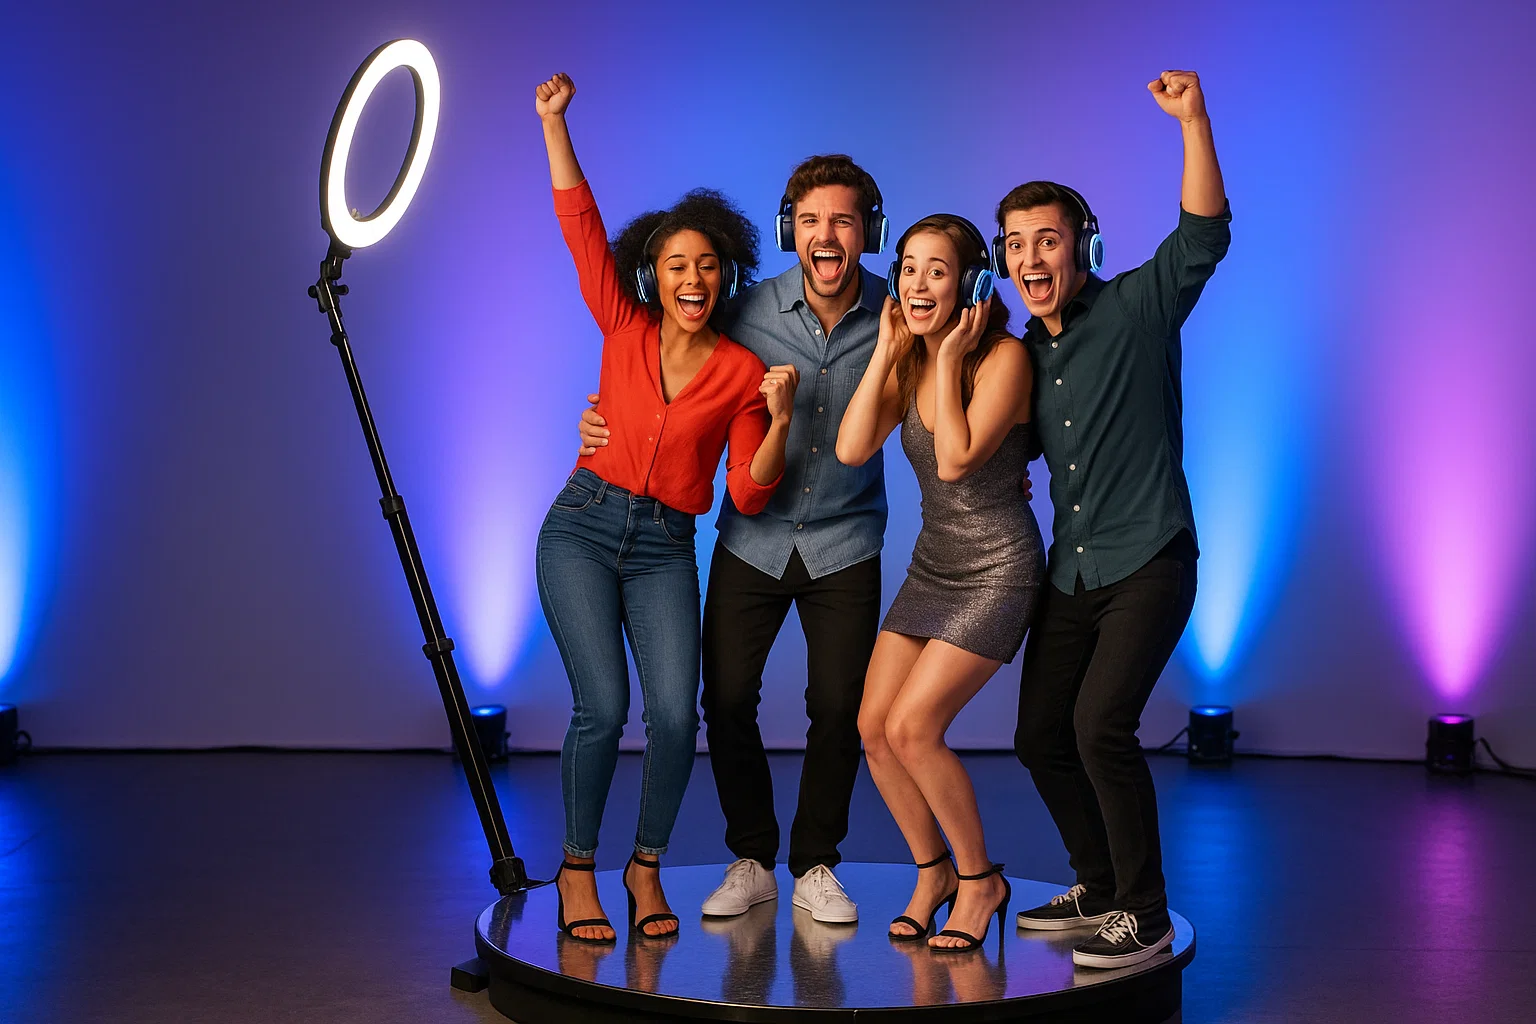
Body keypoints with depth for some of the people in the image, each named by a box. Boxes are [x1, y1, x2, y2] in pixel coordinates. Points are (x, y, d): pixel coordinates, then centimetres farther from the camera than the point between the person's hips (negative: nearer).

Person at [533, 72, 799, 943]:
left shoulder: (743, 372, 2)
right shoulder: (625, 330, 5)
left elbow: (749, 494, -1)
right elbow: (581, 224, 0)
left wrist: (780, 422, -17)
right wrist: (554, 121, -3)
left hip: (666, 551, 1)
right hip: (583, 529, -1)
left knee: (676, 714, -14)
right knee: (604, 706, -13)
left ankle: (647, 865, 10)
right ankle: (579, 868, 6)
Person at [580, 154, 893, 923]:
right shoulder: (749, 313, -9)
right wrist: (609, 425, -16)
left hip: (844, 545, 0)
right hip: (753, 539, 1)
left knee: (839, 707, -1)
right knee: (726, 700, -1)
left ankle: (815, 866, 20)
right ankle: (751, 861, 19)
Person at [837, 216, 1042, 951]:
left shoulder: (1004, 356, -15)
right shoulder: (908, 362, 4)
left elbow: (956, 459, -26)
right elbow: (851, 449, -10)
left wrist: (949, 359, -19)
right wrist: (888, 350, -9)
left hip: (997, 568, -7)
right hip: (931, 566, 7)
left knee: (911, 727, -15)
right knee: (873, 726, -1)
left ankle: (979, 879, 6)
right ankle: (932, 870, 21)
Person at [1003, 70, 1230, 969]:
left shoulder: (1138, 308, -6)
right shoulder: (1026, 353, 11)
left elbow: (1204, 235, -22)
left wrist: (1192, 117, -31)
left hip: (1148, 564, -7)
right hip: (1072, 572, 7)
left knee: (1102, 726, -20)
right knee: (1042, 737, 9)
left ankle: (1147, 917, -6)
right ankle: (1103, 889, 29)